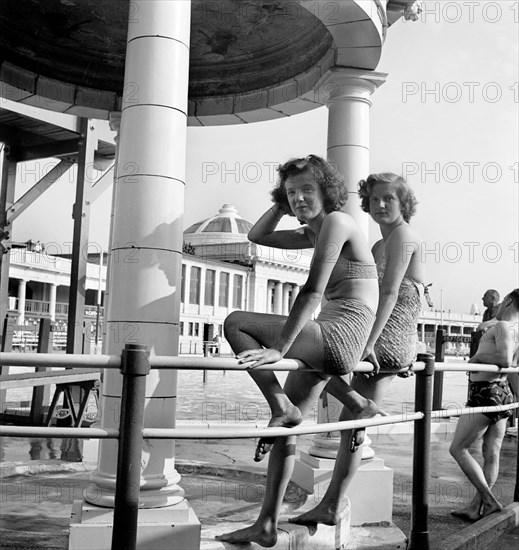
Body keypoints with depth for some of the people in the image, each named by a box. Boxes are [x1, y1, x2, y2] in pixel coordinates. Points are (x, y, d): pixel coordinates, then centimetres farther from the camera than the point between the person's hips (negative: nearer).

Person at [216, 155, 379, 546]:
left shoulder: (336, 221, -9)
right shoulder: (314, 232, 18)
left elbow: (313, 291, -20)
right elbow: (258, 236, 29)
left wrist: (279, 349, -25)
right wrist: (283, 203, 18)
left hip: (340, 335, -9)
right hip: (328, 341, 9)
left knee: (236, 324, -16)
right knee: (287, 428, 9)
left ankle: (282, 408, -12)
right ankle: (267, 526, 17)